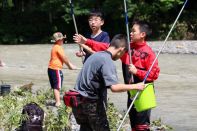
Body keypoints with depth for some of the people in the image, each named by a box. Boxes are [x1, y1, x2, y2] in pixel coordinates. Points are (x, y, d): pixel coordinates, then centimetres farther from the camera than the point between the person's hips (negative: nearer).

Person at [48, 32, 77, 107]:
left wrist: (69, 65, 19)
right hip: (56, 69, -10)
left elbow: (63, 59, 22)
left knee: (55, 87, 15)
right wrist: (70, 65, 2)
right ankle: (58, 102, -11)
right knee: (57, 87, -10)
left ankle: (57, 101, 23)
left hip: (51, 68, 10)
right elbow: (64, 58, -11)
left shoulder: (54, 47, 17)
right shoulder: (58, 48, -13)